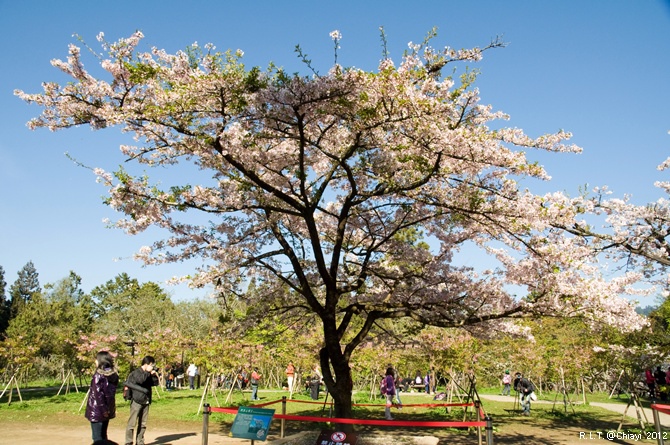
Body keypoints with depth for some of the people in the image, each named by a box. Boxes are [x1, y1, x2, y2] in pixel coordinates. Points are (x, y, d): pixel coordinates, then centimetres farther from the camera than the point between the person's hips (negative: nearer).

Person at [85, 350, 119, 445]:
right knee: (103, 435, 18)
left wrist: (103, 409, -15)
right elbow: (112, 392, 7)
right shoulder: (113, 375, 4)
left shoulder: (98, 375, -15)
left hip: (97, 410, -7)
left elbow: (98, 394, -18)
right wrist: (106, 408, 11)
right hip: (109, 408, 7)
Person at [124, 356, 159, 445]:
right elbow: (140, 379, -27)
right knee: (132, 423, -4)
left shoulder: (148, 374, 13)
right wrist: (148, 372, -19)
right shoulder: (136, 372, -9)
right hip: (136, 401, -7)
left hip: (146, 402, 7)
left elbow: (155, 383, 14)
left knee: (142, 424, 10)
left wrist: (154, 375, -2)